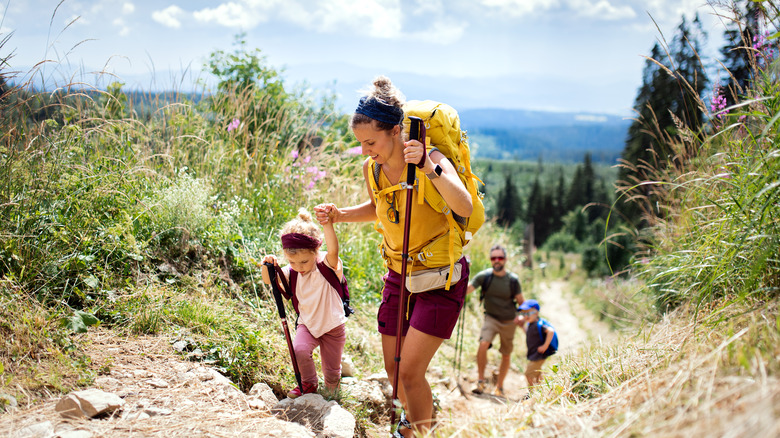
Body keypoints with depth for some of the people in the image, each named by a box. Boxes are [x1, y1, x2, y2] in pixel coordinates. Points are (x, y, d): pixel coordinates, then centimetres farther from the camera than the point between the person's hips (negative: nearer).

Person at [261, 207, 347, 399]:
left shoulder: (328, 265, -22)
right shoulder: (292, 272, -8)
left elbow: (333, 250, -43)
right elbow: (269, 280, -9)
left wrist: (327, 224, -60)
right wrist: (268, 266, -32)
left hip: (333, 326, -3)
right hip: (308, 324, 3)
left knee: (332, 374, 6)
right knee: (299, 350, -26)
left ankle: (331, 383, 44)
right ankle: (308, 384, 4)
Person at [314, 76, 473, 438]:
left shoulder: (431, 160, -23)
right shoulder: (372, 168, -5)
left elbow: (465, 208, -39)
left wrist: (431, 169, -51)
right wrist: (340, 215, 0)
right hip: (398, 275, 6)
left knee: (410, 371, -10)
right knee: (393, 367, 13)